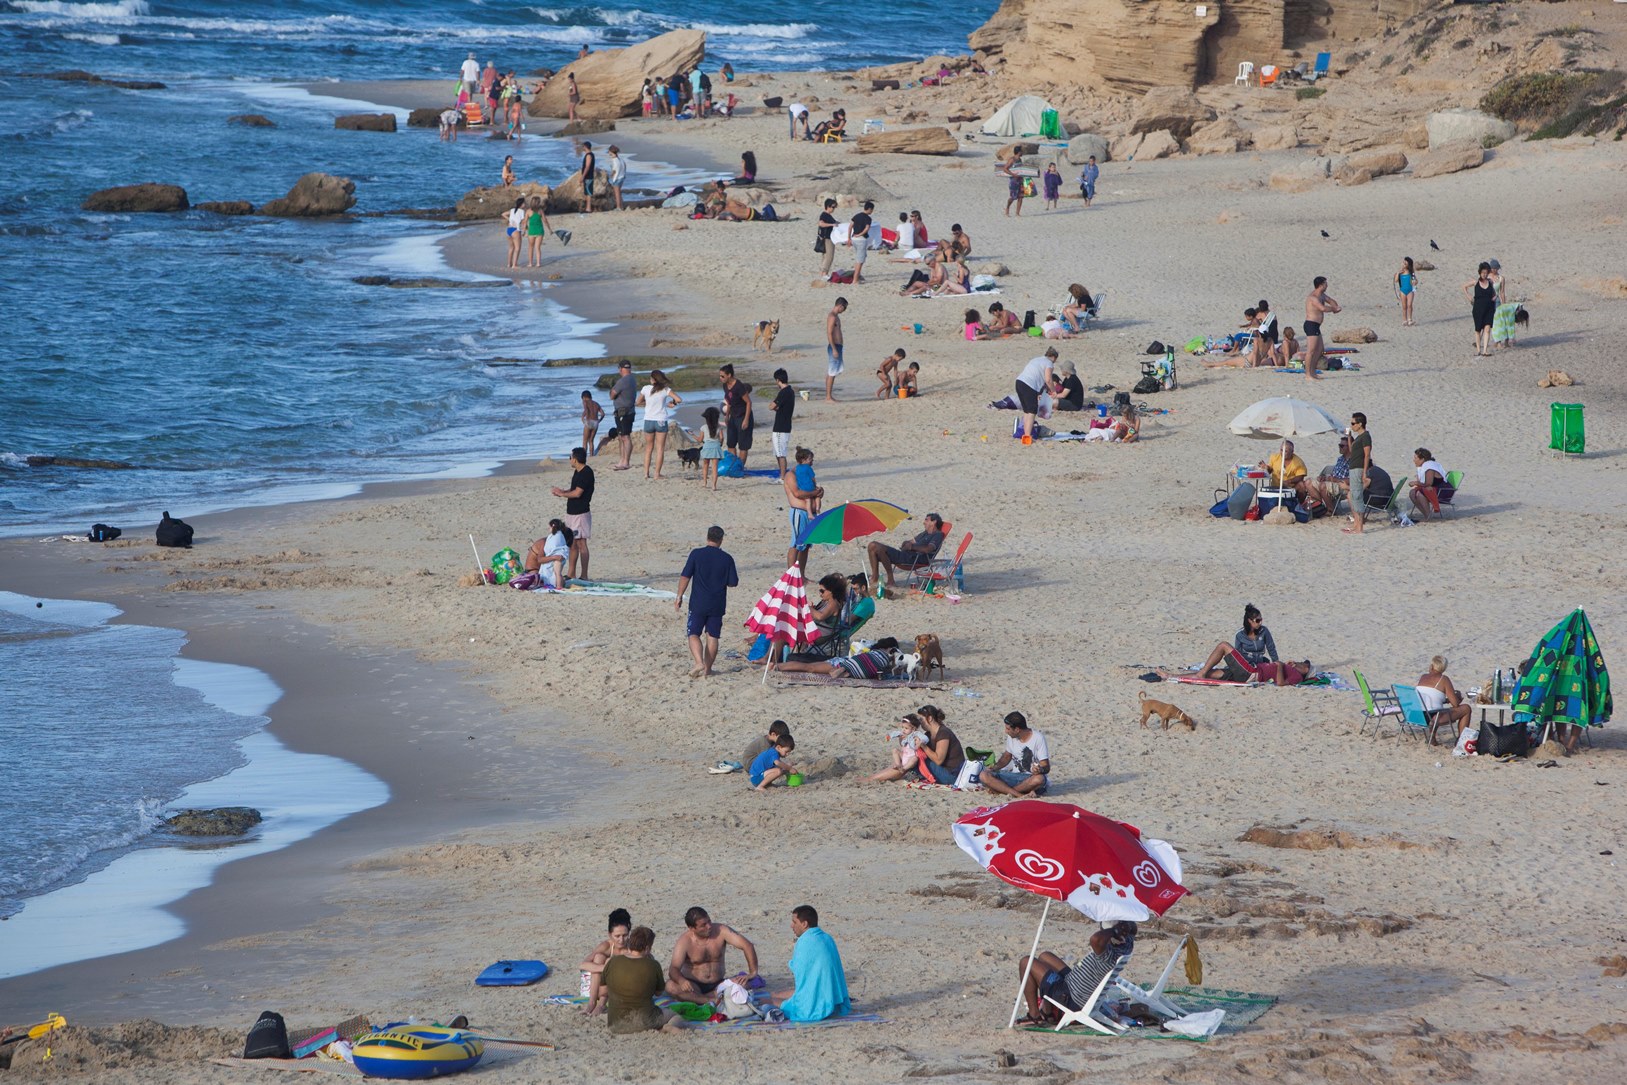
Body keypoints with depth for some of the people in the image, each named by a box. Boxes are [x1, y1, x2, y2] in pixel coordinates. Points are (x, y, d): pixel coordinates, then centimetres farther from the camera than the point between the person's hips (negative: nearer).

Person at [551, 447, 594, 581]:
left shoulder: (586, 473, -17)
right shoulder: (577, 472, 14)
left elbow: (577, 493, -22)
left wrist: (562, 494, -8)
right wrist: (562, 492, 7)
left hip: (581, 513, -10)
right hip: (572, 512, 10)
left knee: (581, 544, -7)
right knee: (572, 544, 12)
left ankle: (584, 576, -4)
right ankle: (571, 574, 18)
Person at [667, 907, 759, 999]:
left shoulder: (721, 931, -9)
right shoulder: (685, 941, -13)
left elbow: (747, 946, -11)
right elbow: (674, 969, -20)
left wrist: (753, 973, -20)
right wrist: (681, 981, -44)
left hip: (717, 985, 2)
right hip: (693, 985, -2)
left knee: (745, 984, -25)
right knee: (671, 986, -33)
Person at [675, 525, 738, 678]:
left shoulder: (696, 554, -6)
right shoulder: (727, 558, -2)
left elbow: (685, 577, -8)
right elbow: (733, 583, 1)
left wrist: (679, 596, 0)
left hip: (698, 603, -2)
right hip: (717, 605, 2)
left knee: (694, 634, 4)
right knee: (712, 637, 10)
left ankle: (699, 662, -18)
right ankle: (707, 669, 10)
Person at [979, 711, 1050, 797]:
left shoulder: (1038, 738, -12)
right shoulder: (1011, 738, 4)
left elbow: (1046, 767, -13)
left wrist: (1040, 770, -37)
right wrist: (994, 768, 2)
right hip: (1015, 776, 5)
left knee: (1039, 779, -42)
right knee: (984, 776, -19)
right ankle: (1020, 795, -33)